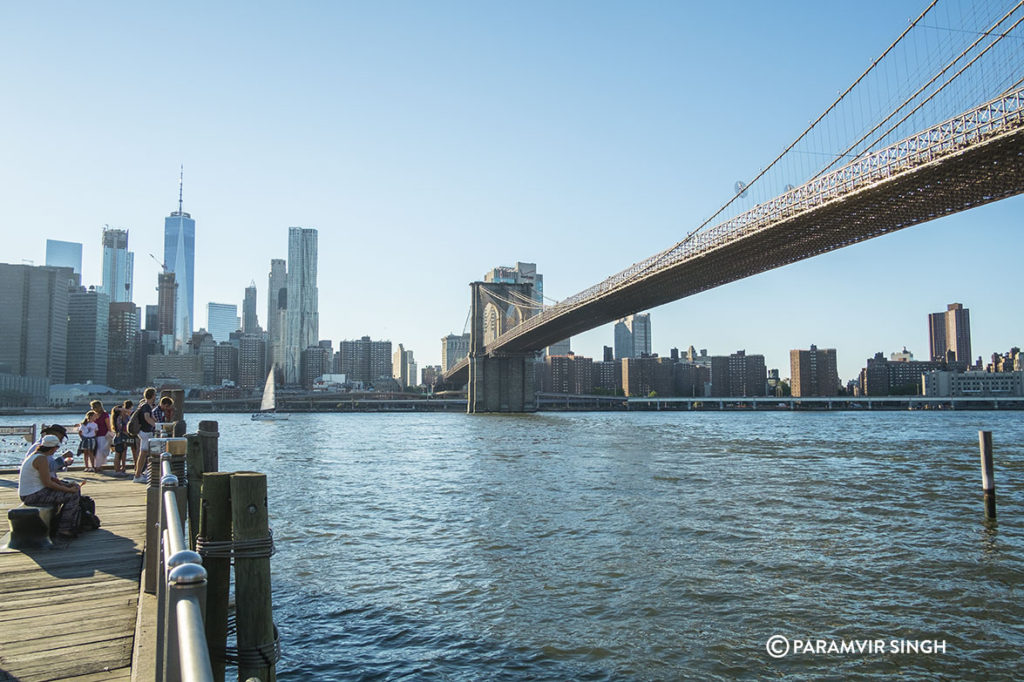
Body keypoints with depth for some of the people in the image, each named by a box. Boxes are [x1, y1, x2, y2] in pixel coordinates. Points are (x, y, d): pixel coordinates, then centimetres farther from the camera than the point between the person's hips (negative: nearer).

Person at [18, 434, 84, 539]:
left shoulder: (35, 455, 11)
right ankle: (64, 529, -7)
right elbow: (47, 483, -22)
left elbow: (47, 476, 17)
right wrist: (68, 489, -15)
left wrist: (62, 483, 7)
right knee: (73, 495, -12)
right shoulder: (42, 458, -20)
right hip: (34, 496, -10)